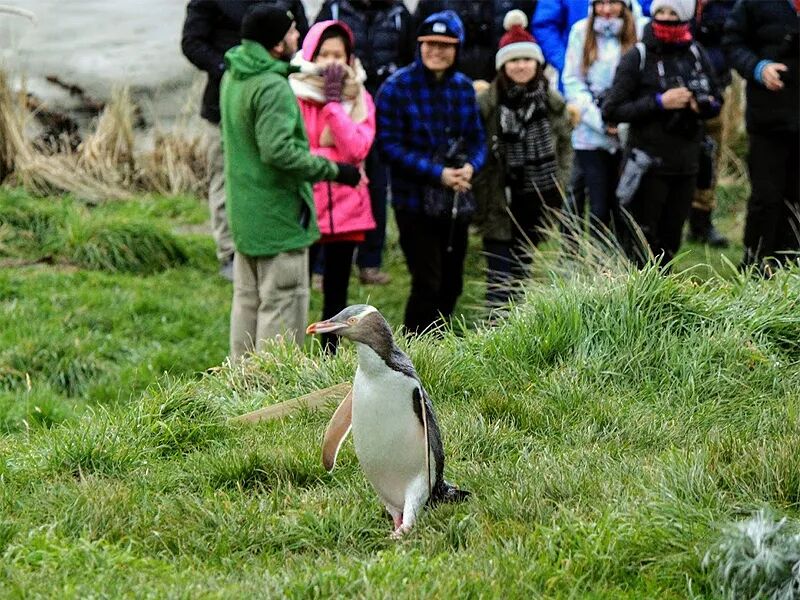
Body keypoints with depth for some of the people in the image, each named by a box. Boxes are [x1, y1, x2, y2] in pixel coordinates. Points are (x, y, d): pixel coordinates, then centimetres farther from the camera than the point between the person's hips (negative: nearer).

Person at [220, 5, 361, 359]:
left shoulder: (233, 77, 9)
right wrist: (333, 170, -21)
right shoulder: (273, 87, -22)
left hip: (244, 212, 10)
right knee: (283, 304, -3)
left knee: (247, 300, 16)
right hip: (278, 216, -9)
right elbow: (279, 151, -28)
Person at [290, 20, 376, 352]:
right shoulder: (294, 94, -6)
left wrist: (333, 102, -13)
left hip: (345, 208, 4)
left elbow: (357, 149, -10)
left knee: (336, 292, 11)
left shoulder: (359, 98, 6)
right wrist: (333, 158, -12)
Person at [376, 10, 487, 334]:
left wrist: (470, 167, -13)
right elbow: (389, 145, -14)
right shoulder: (397, 87, -10)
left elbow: (477, 139, 11)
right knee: (428, 284, -10)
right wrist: (437, 173, -20)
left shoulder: (463, 86, 6)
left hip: (456, 202, 6)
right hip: (415, 202, -6)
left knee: (451, 286, 12)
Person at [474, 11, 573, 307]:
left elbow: (564, 146, 15)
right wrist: (482, 194, -6)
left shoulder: (552, 102, 4)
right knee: (501, 274, -8)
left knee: (522, 269, 14)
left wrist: (558, 184, 7)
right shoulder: (485, 103, -8)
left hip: (538, 203, 4)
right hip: (500, 203, -4)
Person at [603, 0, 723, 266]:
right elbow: (611, 111, -10)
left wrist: (704, 105, -6)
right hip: (649, 164, -5)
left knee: (670, 241, 11)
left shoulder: (696, 54, 7)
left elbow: (716, 102, 18)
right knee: (642, 244, -4)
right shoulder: (637, 57, -6)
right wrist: (659, 103, -18)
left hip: (686, 165, 5)